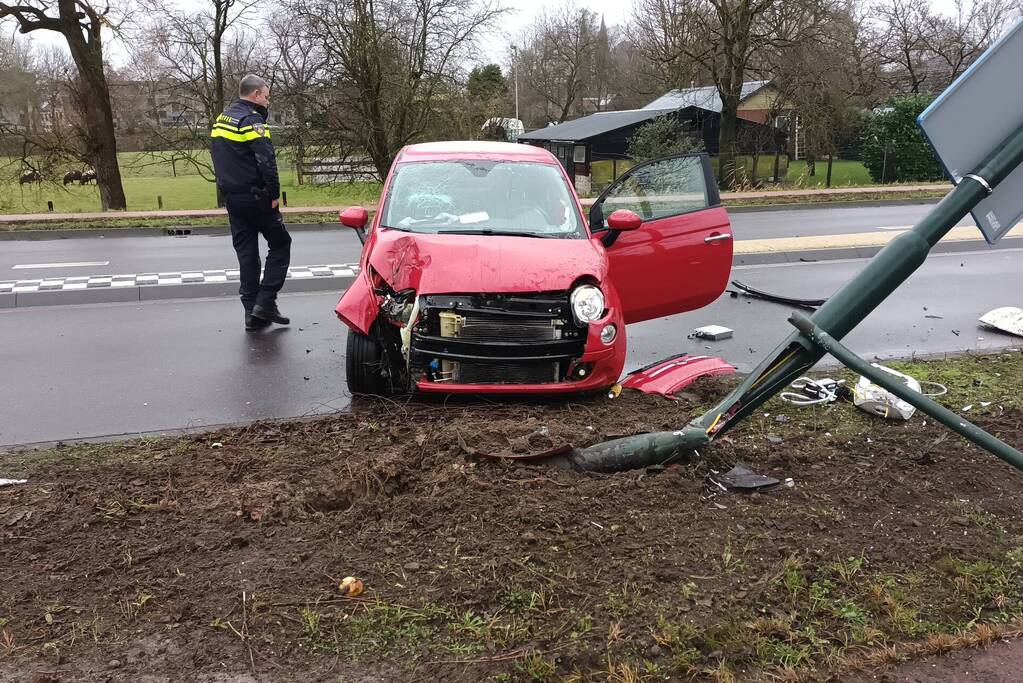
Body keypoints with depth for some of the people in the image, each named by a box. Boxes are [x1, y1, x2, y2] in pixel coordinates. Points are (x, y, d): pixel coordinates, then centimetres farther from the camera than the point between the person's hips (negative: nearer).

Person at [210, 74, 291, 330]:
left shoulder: (221, 120, 16)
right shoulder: (251, 120, -12)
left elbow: (219, 158, 18)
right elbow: (266, 161, -21)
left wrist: (227, 189, 17)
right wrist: (274, 194, -14)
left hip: (231, 197, 8)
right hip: (256, 197, -8)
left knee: (246, 253, 11)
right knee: (280, 245, 4)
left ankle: (252, 312, 11)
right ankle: (265, 303, -3)